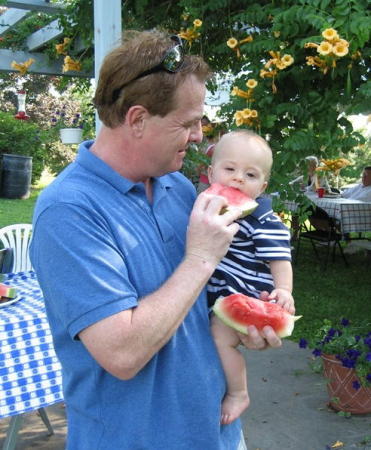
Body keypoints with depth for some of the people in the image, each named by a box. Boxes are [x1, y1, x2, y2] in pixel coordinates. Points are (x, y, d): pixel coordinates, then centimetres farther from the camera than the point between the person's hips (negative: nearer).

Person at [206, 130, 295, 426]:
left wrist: (283, 290, -27)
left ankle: (238, 394, 4)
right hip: (211, 291, 8)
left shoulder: (263, 220, -14)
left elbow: (279, 257, -15)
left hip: (244, 295, -8)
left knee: (220, 336, -18)